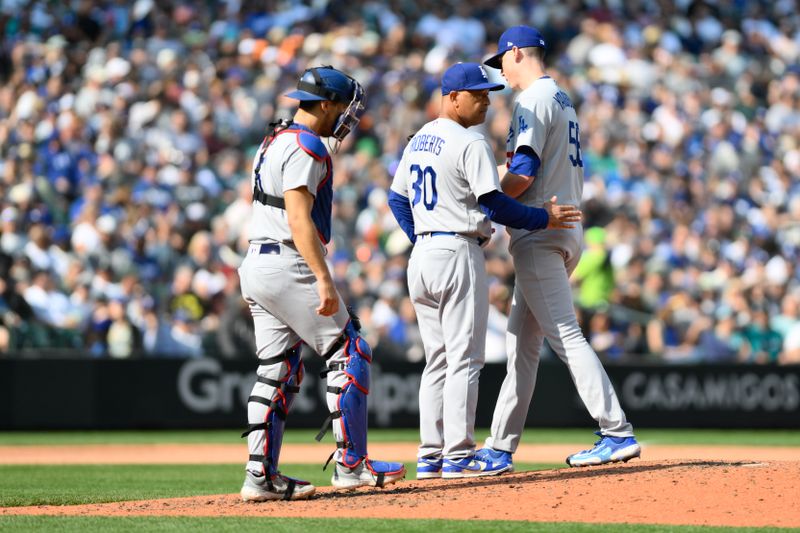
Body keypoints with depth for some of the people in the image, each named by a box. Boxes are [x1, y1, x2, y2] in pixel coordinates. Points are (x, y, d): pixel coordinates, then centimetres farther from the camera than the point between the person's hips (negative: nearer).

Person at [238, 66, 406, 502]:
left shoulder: (272, 143, 19)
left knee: (278, 369, 9)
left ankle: (261, 476, 4)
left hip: (255, 266, 10)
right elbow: (299, 219, -21)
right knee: (349, 354, -3)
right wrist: (324, 281, -25)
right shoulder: (306, 146, -12)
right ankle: (350, 464, -3)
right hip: (288, 266, -10)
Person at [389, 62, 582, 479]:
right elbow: (494, 206, -16)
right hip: (458, 253, -8)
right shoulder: (469, 144, -12)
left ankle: (431, 456, 11)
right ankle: (458, 456, -6)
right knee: (464, 359, -4)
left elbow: (397, 199, 19)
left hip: (422, 256, 9)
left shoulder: (418, 141, 14)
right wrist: (544, 218, -6)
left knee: (437, 360, 13)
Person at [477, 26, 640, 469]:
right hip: (565, 230, 10)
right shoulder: (563, 100, 20)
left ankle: (618, 433, -19)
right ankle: (500, 447, 14)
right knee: (521, 344, 12)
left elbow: (523, 173, -20)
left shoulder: (532, 101, -10)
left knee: (565, 336, -14)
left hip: (538, 236, -10)